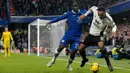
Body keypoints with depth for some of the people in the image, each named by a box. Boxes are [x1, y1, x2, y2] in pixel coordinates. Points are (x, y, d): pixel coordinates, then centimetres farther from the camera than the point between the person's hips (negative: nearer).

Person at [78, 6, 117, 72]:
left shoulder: (108, 19, -26)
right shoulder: (95, 10, -19)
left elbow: (113, 25, -6)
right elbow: (91, 8, 6)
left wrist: (114, 31, -26)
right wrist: (85, 15, -1)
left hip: (99, 35, -5)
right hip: (91, 34, 5)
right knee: (80, 48, 2)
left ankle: (108, 63, -22)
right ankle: (84, 59, 34)